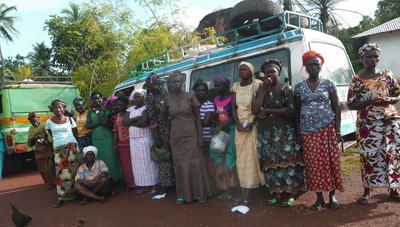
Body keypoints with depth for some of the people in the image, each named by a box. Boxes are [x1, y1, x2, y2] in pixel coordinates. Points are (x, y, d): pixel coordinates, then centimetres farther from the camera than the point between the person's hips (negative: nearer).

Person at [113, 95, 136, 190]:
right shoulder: (117, 116, 11)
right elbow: (115, 131, 11)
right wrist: (115, 144, 6)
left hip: (131, 143, -5)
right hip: (121, 144, 5)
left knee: (132, 163, -2)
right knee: (124, 164, 9)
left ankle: (136, 183, 9)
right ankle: (129, 183, 19)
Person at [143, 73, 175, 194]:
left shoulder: (169, 93, 2)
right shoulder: (149, 98, -3)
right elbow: (152, 119, -6)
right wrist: (156, 138, -10)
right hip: (161, 131, -2)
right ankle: (164, 185, 20)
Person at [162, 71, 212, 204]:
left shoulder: (190, 97, -2)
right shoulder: (167, 100, 3)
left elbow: (198, 117, -2)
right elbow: (164, 117, 19)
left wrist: (200, 136, -8)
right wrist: (174, 124, 9)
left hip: (191, 136, -2)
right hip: (176, 138, 2)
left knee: (195, 164, 3)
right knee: (180, 166, 8)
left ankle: (200, 193, 16)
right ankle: (182, 194, 20)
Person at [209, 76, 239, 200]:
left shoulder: (232, 98, -10)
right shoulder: (215, 99, 11)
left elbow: (234, 116, -16)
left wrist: (221, 126, -21)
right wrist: (213, 127, -2)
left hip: (230, 130, -6)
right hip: (218, 130, 6)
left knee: (229, 158, -2)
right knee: (217, 159, 5)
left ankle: (229, 190, 5)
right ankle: (221, 187, 16)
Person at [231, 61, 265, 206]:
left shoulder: (257, 85, -2)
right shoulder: (236, 87, 12)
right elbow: (233, 107, 8)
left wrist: (251, 123, -17)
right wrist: (238, 124, -5)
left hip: (253, 125, -5)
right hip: (240, 126, 5)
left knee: (251, 157, -6)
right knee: (241, 159, 3)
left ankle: (246, 196, -2)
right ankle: (244, 194, 9)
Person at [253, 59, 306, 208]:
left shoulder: (286, 89, -2)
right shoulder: (262, 90, 10)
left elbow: (291, 111, -15)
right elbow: (255, 110, -5)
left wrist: (268, 111, -10)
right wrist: (263, 89, -8)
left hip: (285, 133, -4)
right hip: (266, 133, 4)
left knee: (286, 162, 0)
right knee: (270, 162, 7)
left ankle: (289, 194, 12)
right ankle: (275, 192, 20)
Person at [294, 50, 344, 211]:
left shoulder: (329, 84, 4)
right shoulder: (299, 87, 8)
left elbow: (336, 108, 3)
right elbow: (297, 111, 10)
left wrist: (337, 130, -5)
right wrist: (298, 133, 4)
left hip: (327, 129, -1)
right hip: (308, 131, 1)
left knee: (330, 161, 0)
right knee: (313, 164, 2)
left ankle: (332, 196, 17)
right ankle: (319, 198, 14)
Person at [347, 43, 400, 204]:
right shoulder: (356, 81, 0)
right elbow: (350, 105, -1)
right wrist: (369, 102, -16)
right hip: (367, 124, -2)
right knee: (368, 156, -1)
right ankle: (367, 191, 14)